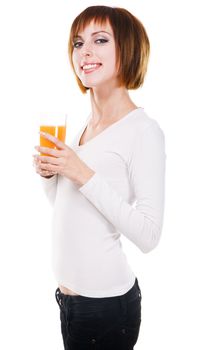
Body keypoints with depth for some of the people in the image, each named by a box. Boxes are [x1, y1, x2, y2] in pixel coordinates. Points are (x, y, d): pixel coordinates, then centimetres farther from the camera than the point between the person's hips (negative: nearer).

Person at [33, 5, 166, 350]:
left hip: (106, 302, -7)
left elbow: (148, 235, -21)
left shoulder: (143, 130, -15)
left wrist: (83, 175, -24)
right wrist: (49, 173, -3)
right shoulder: (85, 125, 7)